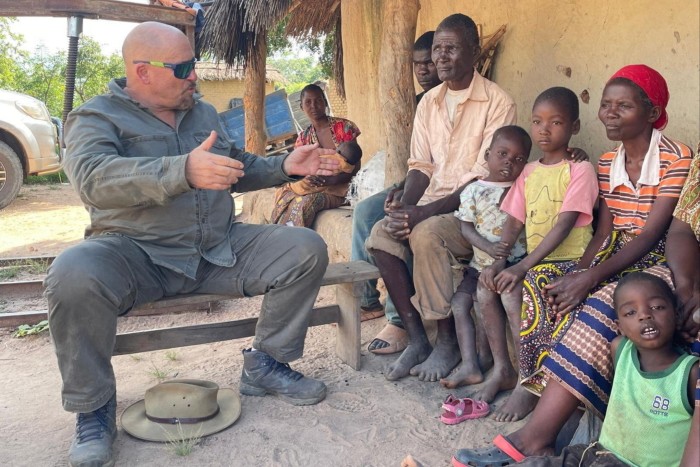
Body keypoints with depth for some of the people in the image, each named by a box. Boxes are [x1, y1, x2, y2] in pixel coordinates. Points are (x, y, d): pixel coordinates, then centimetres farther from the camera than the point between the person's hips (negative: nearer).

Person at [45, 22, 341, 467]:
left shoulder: (204, 112, 17)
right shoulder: (96, 117, -3)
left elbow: (238, 168, 29)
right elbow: (93, 178, -25)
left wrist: (284, 166, 10)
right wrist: (183, 171, -39)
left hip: (219, 249, 5)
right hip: (136, 254, -5)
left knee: (306, 249, -10)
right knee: (74, 276, -36)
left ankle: (265, 365, 5)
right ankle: (93, 408, -11)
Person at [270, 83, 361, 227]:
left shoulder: (344, 127, -3)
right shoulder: (303, 138, 10)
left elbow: (355, 165, -6)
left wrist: (331, 180, -21)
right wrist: (305, 180, -22)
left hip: (339, 187, -4)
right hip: (313, 187, 4)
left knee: (305, 202, -31)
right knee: (284, 198, -26)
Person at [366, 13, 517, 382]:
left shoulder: (497, 103, -10)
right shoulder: (428, 102, 10)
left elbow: (484, 178, -16)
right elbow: (421, 165, 10)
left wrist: (424, 212, -24)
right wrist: (404, 204, -12)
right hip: (430, 205, 6)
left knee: (426, 235, -33)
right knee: (381, 235, -20)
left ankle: (448, 341, -14)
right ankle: (416, 339, -11)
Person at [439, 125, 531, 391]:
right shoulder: (473, 191, 4)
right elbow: (466, 228, -2)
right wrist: (489, 247, -16)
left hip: (514, 261, -4)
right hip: (481, 262, 4)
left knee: (484, 295, -23)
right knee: (459, 302, -8)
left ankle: (502, 365, -10)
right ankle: (469, 366, -5)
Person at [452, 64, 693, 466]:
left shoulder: (676, 159, -9)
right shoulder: (608, 164, 11)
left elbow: (650, 235, -17)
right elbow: (604, 233, 5)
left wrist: (590, 279, -26)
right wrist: (578, 274, -14)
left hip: (659, 265, -6)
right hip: (615, 261, 7)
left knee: (601, 306, -34)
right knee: (547, 295, -20)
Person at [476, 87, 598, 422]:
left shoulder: (580, 169, -9)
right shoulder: (529, 172, 12)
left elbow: (564, 225, -18)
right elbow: (514, 222, 7)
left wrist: (522, 267, -26)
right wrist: (498, 261, -11)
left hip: (567, 260, -6)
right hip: (532, 260, 7)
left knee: (514, 291, -28)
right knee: (486, 287, -14)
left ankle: (528, 382, -12)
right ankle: (502, 368, 3)